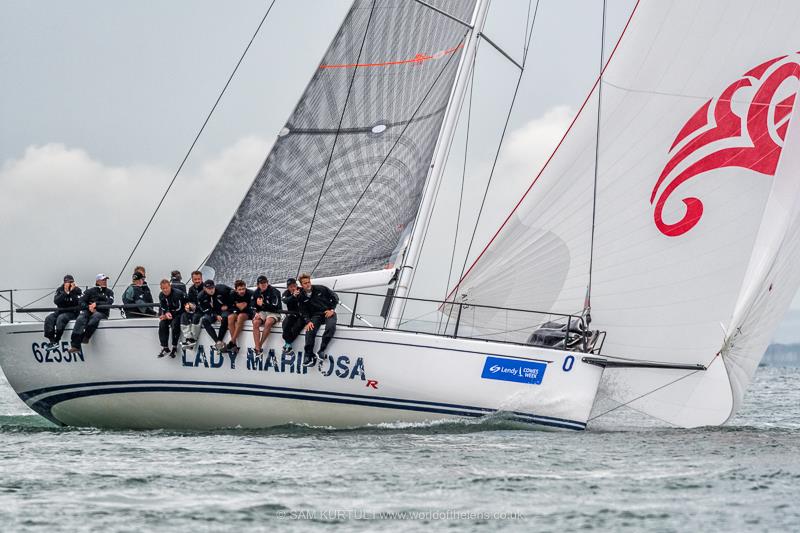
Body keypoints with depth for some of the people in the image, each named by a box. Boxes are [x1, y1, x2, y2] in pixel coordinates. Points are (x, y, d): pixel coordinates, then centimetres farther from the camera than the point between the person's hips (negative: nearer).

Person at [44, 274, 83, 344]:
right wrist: (65, 293, -15)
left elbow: (78, 303, -13)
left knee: (61, 318, -34)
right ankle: (52, 340, -30)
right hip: (61, 311, 4)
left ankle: (57, 340, -34)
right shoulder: (60, 290, 9)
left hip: (72, 312, -4)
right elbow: (56, 301, -7)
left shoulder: (77, 290, 1)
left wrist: (71, 292, -17)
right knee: (49, 318, -23)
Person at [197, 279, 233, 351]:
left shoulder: (222, 289, -17)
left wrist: (228, 305, -4)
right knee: (204, 321, -26)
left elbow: (234, 294, -3)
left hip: (224, 310, -3)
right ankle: (218, 342, -36)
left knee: (225, 318, -36)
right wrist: (216, 316, -22)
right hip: (212, 313, 3)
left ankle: (219, 340, -35)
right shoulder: (201, 297, -10)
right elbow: (206, 310, -9)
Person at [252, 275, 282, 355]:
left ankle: (260, 345, -26)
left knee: (268, 323, -36)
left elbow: (274, 307, -19)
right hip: (262, 312, 4)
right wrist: (256, 313, -8)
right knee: (255, 322, -27)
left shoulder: (274, 292, -13)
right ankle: (257, 349, -32)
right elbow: (254, 306, 12)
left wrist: (263, 304, -26)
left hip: (273, 313, -4)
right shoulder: (256, 292, 5)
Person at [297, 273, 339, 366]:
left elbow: (335, 297, 5)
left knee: (331, 327, -35)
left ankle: (322, 351, -34)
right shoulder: (302, 297, 7)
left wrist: (332, 310, -6)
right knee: (310, 330, -28)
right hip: (316, 316, 2)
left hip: (328, 313, -2)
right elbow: (304, 312, 8)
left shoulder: (320, 289, 0)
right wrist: (308, 321, -11)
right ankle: (309, 355, -27)